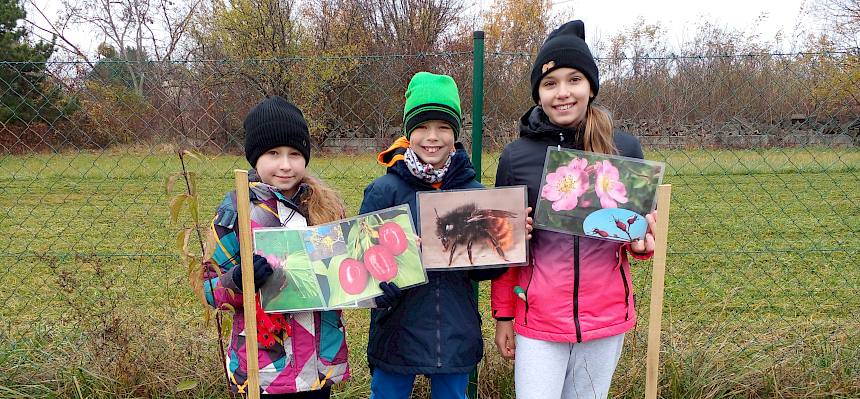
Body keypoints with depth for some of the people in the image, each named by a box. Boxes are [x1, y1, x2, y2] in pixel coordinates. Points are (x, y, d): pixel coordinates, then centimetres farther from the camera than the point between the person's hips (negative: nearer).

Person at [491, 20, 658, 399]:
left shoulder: (624, 148, -4)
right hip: (539, 318, -1)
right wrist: (503, 316, 5)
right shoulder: (516, 157, -6)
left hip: (606, 316, 2)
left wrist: (641, 240, -15)